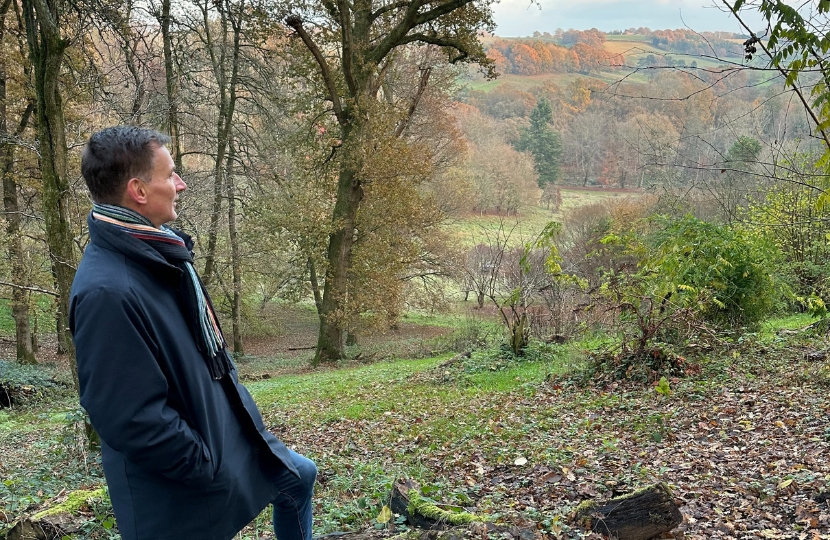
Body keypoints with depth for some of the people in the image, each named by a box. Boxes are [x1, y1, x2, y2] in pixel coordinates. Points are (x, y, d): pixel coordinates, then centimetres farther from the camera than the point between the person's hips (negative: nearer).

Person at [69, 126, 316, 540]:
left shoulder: (157, 253, 1)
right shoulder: (106, 291, -31)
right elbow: (131, 418, -30)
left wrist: (237, 408, 16)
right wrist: (207, 468, -20)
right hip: (181, 494, -9)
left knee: (299, 476, 25)